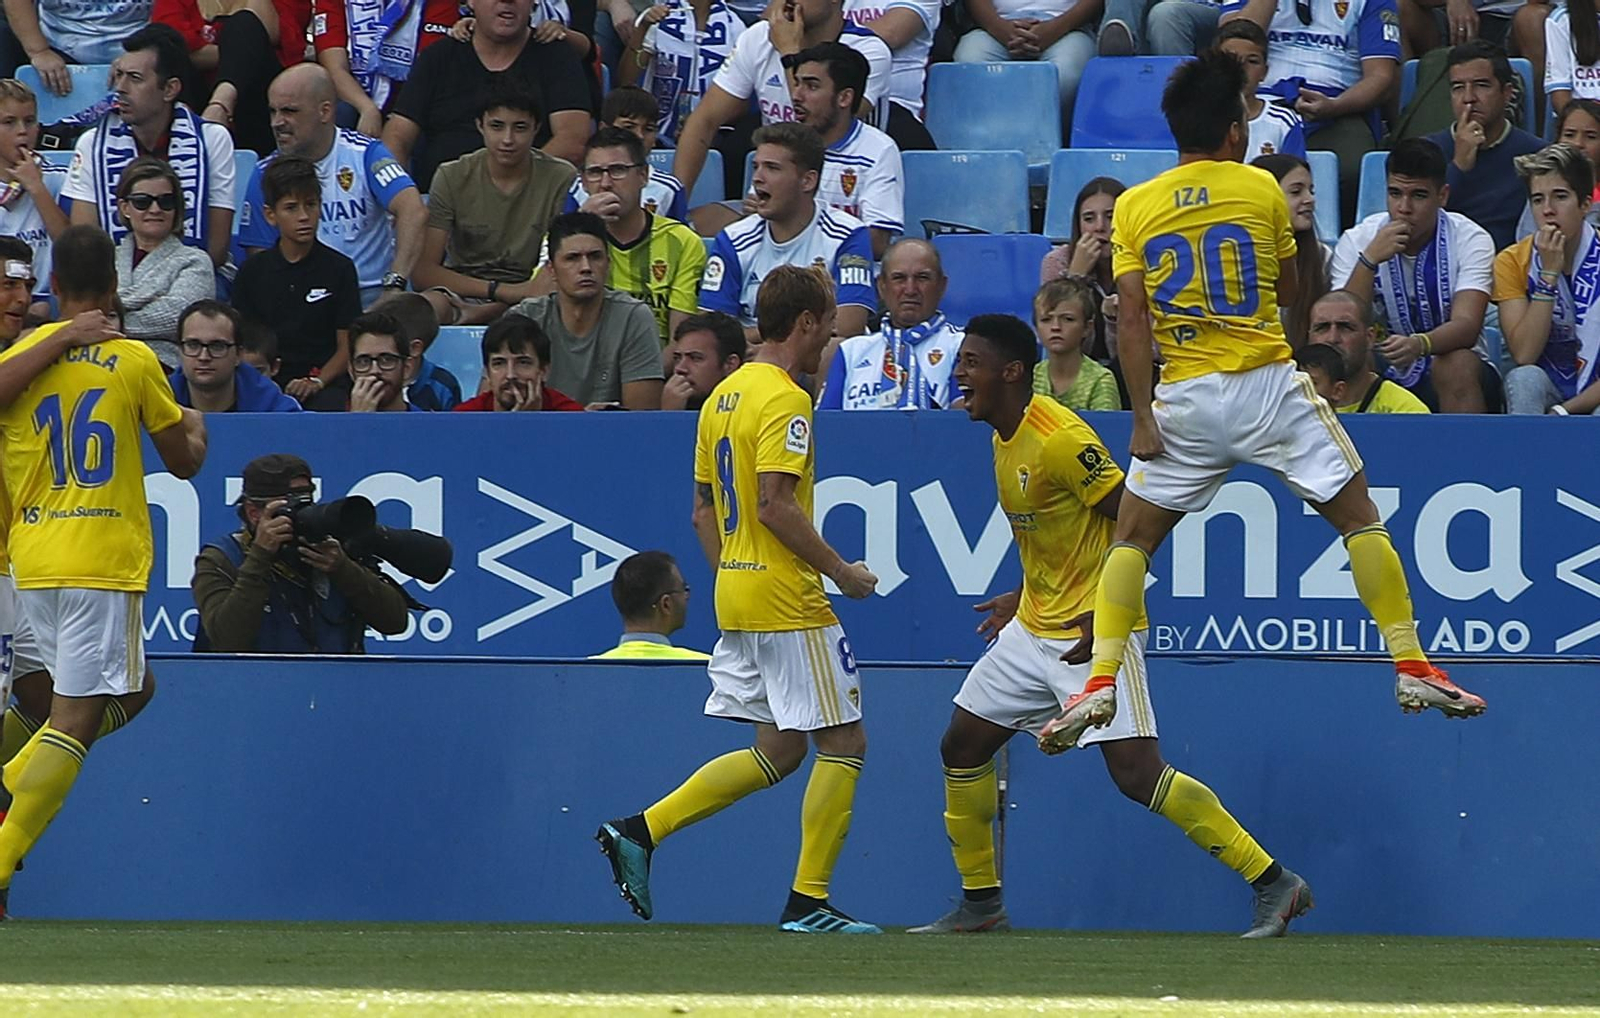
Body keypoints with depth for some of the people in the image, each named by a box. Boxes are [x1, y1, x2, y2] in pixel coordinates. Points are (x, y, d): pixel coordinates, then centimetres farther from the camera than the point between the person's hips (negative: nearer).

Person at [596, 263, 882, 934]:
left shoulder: (723, 396, 14)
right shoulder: (784, 401, -13)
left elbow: (704, 509, 18)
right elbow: (774, 506, -22)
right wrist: (841, 571, -13)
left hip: (735, 596, 9)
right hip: (787, 601, -9)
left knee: (778, 750, 14)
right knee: (842, 742, -1)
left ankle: (639, 832, 7)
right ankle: (807, 901, -1)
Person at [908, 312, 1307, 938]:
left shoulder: (1060, 440, -20)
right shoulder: (1006, 435, 9)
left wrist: (1105, 614, -24)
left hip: (1093, 632, -10)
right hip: (1034, 628, 10)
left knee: (1137, 774, -17)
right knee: (962, 748, 10)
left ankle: (1273, 883, -12)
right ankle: (980, 903, 23)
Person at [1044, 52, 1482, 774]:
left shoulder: (1134, 208, 4)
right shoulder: (1261, 188, 1)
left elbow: (1133, 320, -3)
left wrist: (1142, 417, -2)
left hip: (1186, 397, 1)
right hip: (1269, 386, -1)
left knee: (1132, 538, 12)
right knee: (1359, 517, 7)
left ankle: (1100, 686, -2)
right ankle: (1411, 669, 1)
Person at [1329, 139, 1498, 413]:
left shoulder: (1470, 239, -8)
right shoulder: (1356, 241, -3)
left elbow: (1466, 325, -22)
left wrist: (1419, 344, -44)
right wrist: (1369, 260, -27)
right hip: (1384, 374, 1)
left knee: (1457, 365, -34)